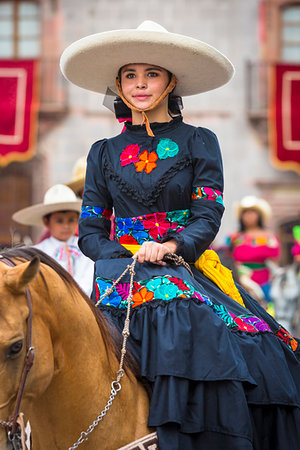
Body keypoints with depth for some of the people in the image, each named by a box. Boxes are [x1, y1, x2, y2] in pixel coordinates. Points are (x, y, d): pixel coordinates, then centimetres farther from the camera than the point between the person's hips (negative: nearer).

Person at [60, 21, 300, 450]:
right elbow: (90, 232, 12)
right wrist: (131, 256, -8)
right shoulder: (104, 153, 15)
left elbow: (209, 214, 0)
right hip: (126, 271, 0)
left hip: (190, 266, 0)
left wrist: (172, 245, -19)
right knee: (183, 325, -30)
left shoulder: (198, 142, 10)